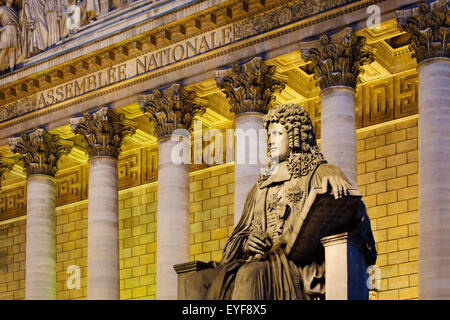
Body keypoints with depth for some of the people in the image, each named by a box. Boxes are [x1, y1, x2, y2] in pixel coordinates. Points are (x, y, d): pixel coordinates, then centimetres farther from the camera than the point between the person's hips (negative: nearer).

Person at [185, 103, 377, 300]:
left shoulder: (317, 174, 13)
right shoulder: (261, 188, 30)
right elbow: (241, 234, 25)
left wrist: (334, 176, -27)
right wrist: (246, 243, -1)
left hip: (300, 263, -6)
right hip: (260, 260, 6)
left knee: (249, 275, -37)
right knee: (196, 283, -19)